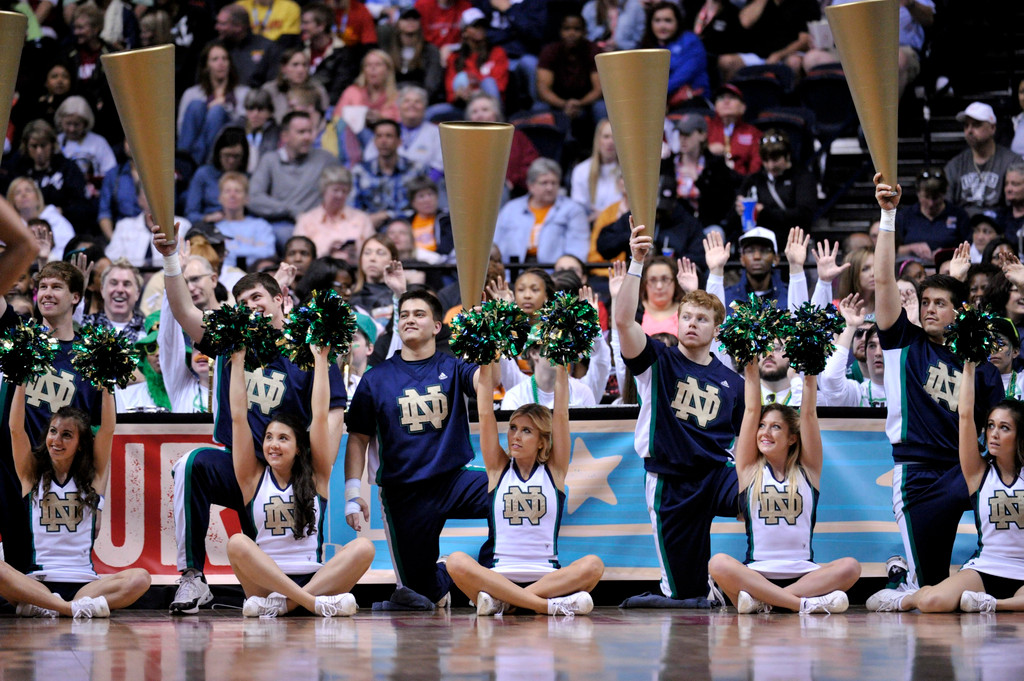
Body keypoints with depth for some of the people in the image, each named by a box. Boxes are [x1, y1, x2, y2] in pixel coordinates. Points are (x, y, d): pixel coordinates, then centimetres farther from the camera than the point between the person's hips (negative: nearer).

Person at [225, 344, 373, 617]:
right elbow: (238, 417, 6)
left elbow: (320, 414, 5)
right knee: (237, 543, -29)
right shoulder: (254, 479, 10)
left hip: (315, 580, 1)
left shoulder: (316, 478, 10)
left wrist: (320, 360, 6)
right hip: (265, 582, -1)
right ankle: (316, 603, -40)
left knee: (363, 547, -25)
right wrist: (238, 361, 6)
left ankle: (280, 604, -34)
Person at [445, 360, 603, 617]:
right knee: (457, 561, -31)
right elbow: (486, 414, 4)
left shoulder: (554, 470, 10)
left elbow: (561, 414, 2)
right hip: (499, 575, 0)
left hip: (548, 578, 0)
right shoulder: (498, 469, 11)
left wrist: (561, 368, -2)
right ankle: (550, 605, -37)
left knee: (592, 565, -30)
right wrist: (486, 364, 0)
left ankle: (501, 602, -32)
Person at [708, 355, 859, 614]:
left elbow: (809, 413, 6)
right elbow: (751, 410, 8)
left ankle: (762, 600, -31)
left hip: (803, 572, 1)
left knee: (850, 567, -29)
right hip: (756, 571, -1)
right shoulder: (750, 470, 12)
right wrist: (751, 367, 10)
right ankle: (805, 603, -37)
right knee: (718, 563, -32)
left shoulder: (807, 471, 12)